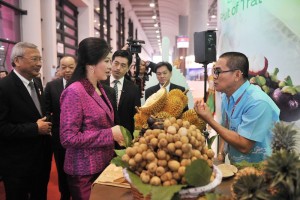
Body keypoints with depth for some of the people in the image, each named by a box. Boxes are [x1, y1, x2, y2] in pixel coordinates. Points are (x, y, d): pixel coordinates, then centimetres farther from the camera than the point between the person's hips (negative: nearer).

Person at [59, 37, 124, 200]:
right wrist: (110, 134, -23)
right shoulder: (75, 92, -20)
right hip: (84, 172, -8)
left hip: (103, 164, 8)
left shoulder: (99, 88, 8)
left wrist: (115, 133, 3)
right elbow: (68, 138, -24)